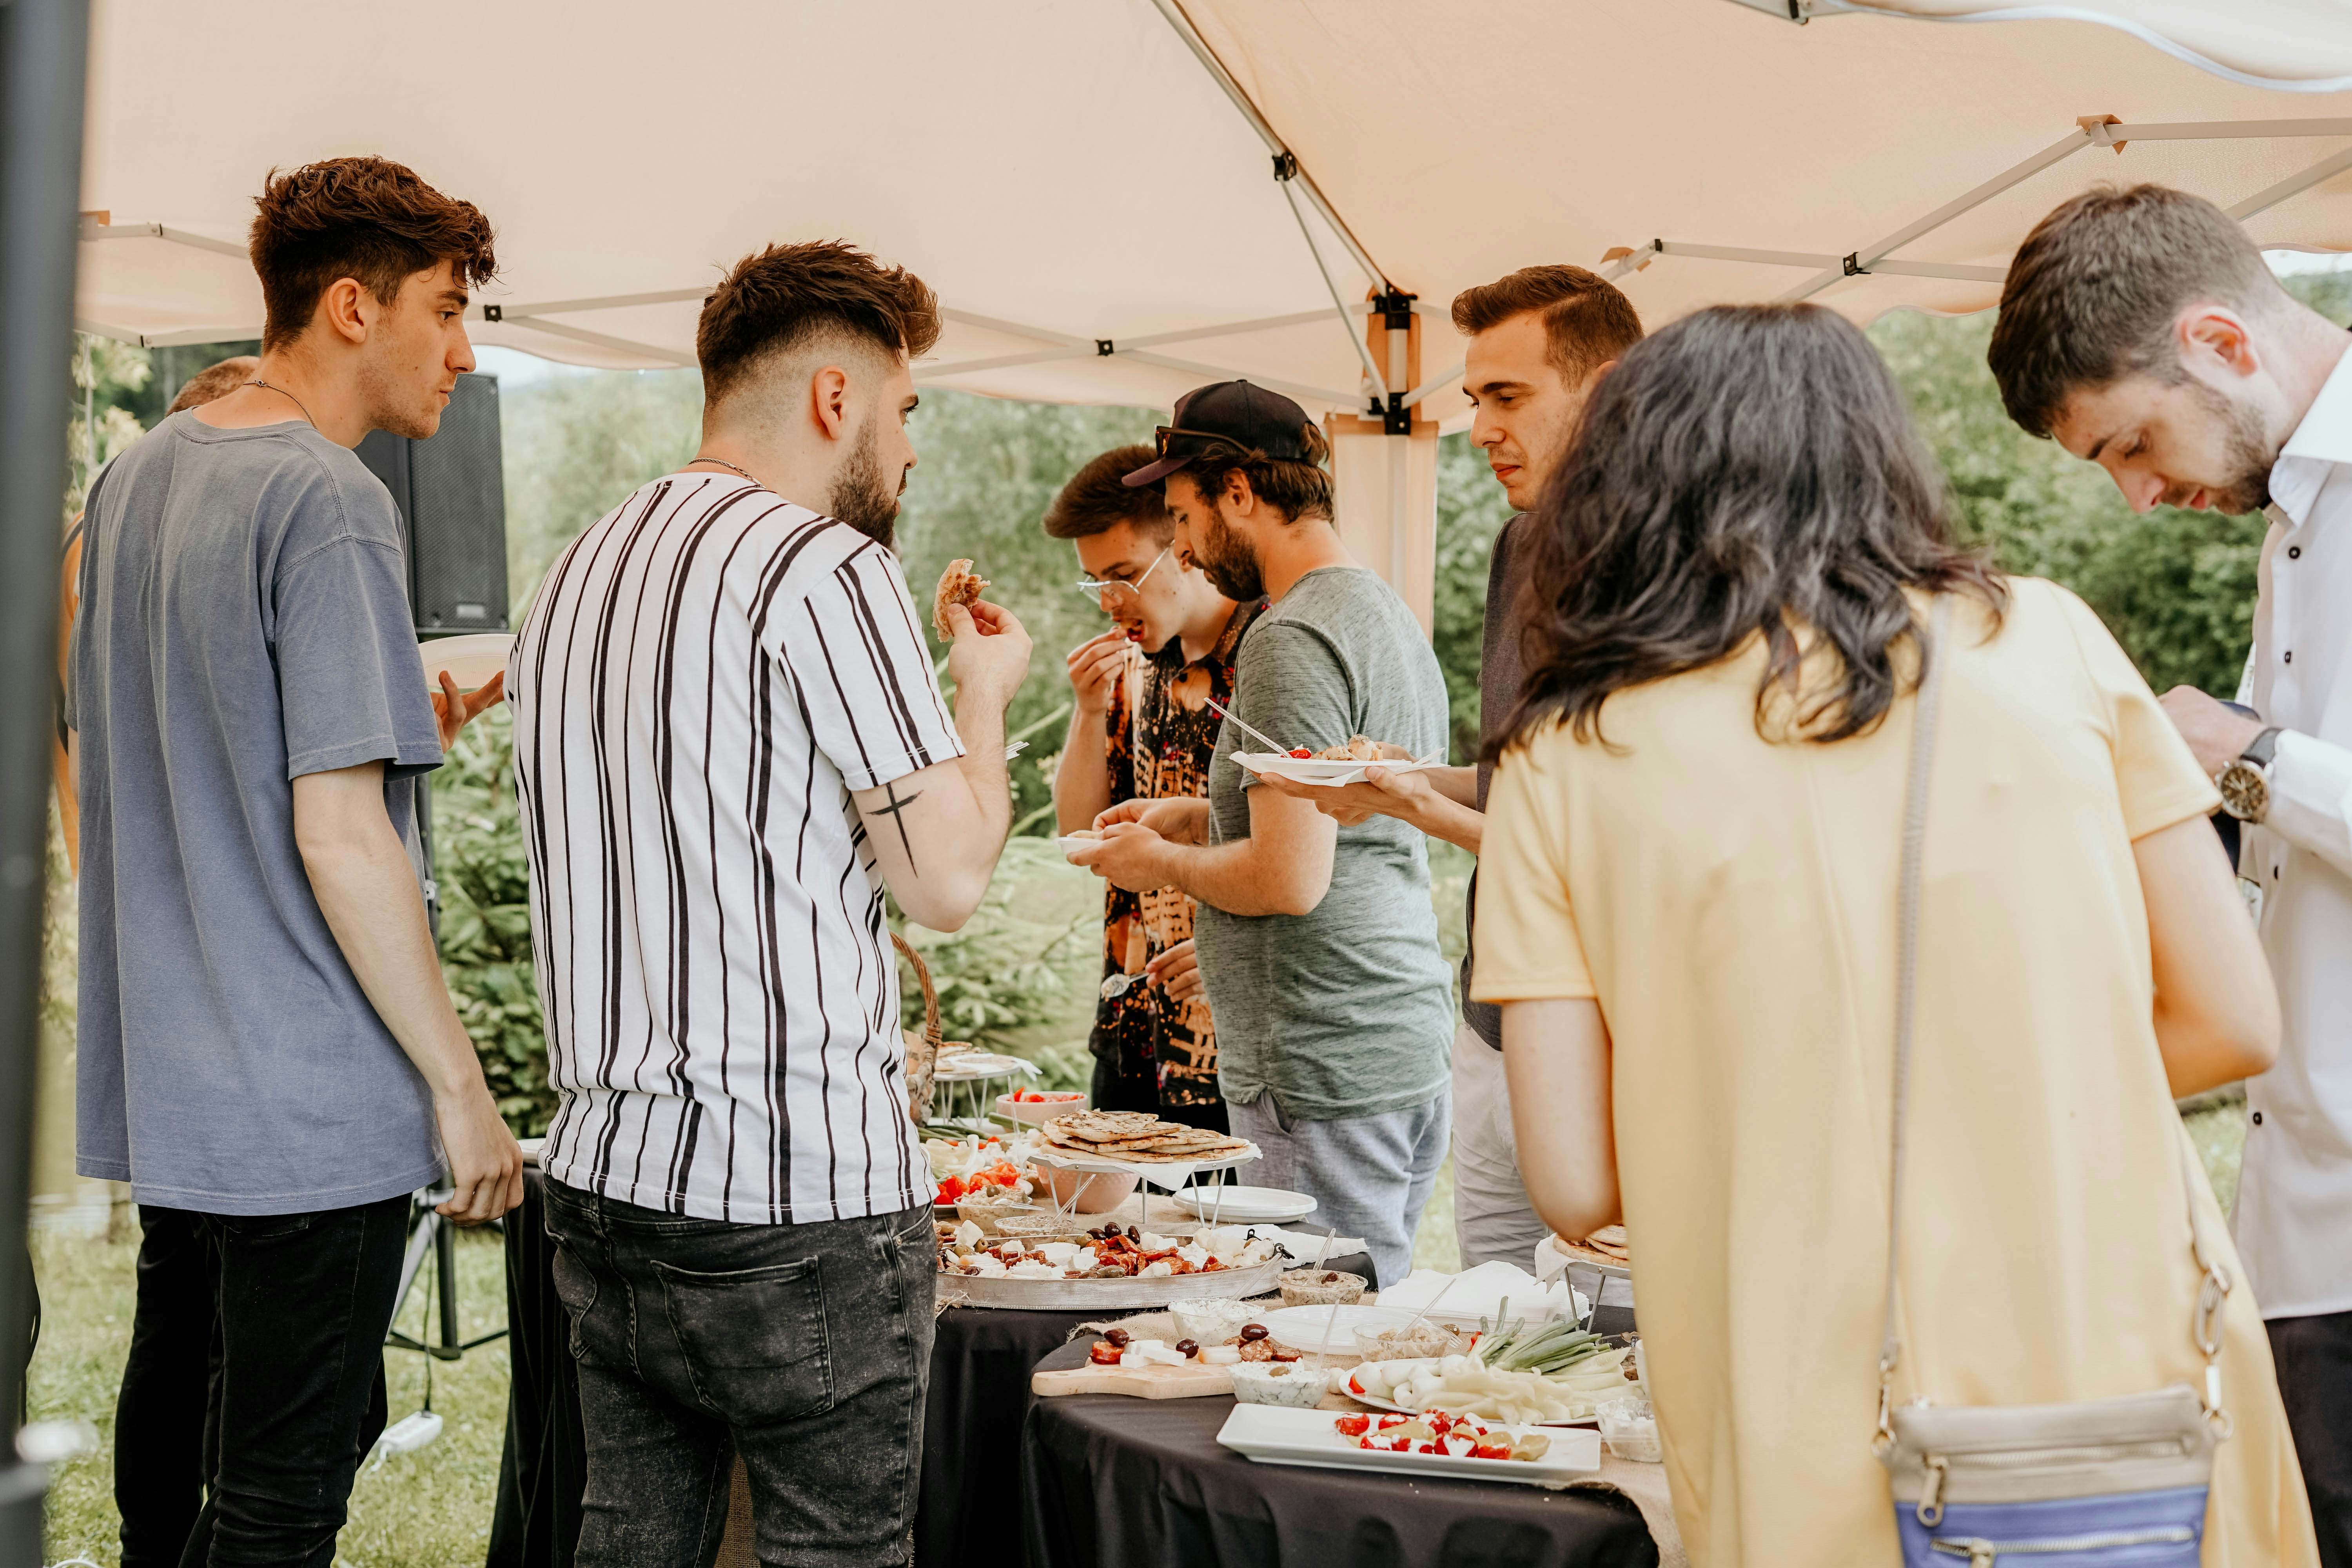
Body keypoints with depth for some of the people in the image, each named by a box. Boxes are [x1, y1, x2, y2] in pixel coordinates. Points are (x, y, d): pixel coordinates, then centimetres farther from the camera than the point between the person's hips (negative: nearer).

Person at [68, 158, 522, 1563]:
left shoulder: (137, 476, 12)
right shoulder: (330, 502, -16)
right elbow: (339, 832, -20)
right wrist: (461, 1082, -14)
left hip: (171, 1076, 9)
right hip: (313, 1103, -9)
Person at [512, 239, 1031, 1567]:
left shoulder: (581, 572, 13)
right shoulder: (827, 570, -12)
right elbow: (951, 878, -11)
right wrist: (987, 696, 6)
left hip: (603, 1181, 8)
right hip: (802, 1207, -8)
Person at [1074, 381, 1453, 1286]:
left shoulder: (1292, 642, -16)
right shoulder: (1387, 614, 15)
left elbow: (1292, 880, -22)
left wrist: (1162, 863, -5)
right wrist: (1199, 816, 20)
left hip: (1325, 1075, -10)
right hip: (1406, 1046, 10)